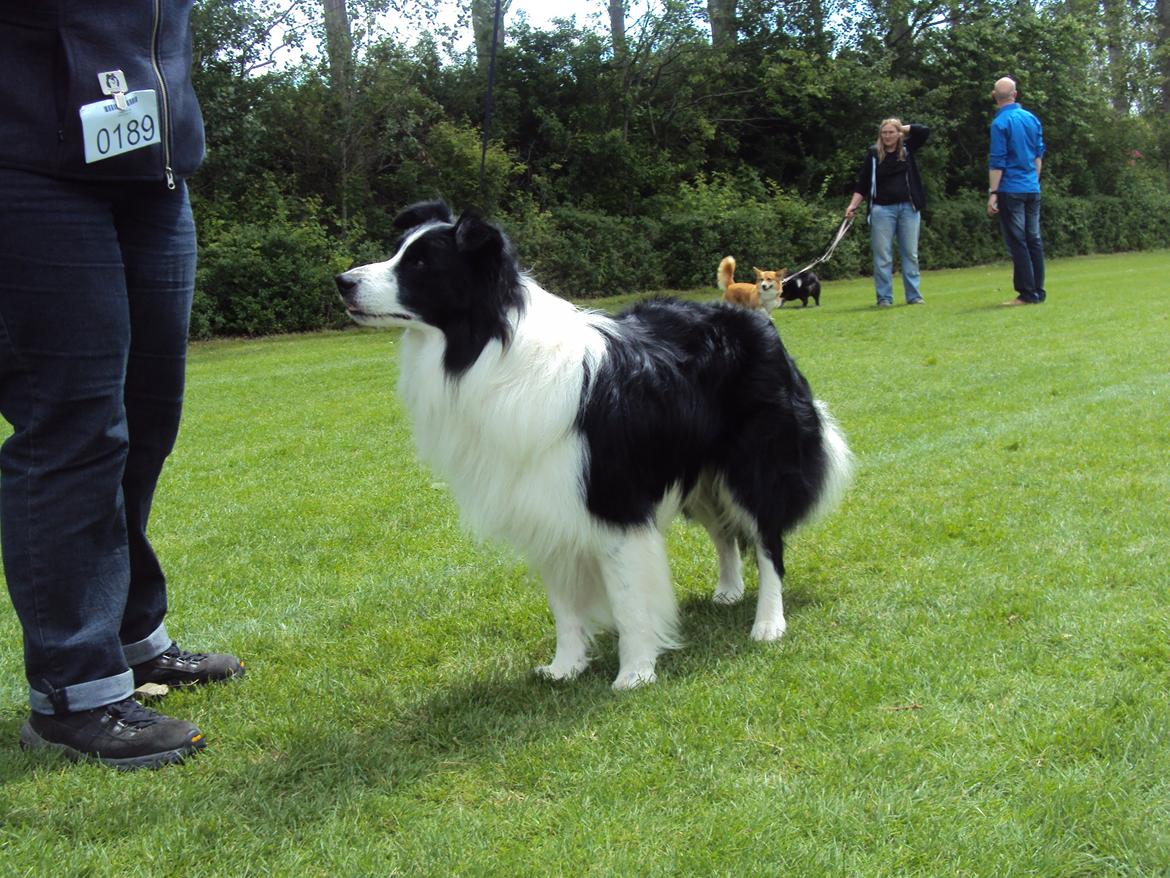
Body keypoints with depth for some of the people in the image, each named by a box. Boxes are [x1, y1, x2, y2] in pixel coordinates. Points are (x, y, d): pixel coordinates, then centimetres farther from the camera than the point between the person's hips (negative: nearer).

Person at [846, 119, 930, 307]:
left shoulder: (907, 149, 7)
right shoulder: (873, 154, 1)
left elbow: (924, 131, 3)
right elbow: (862, 184, 1)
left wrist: (903, 128, 4)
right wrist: (853, 205, -8)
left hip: (908, 208, 2)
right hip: (882, 209, -2)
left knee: (910, 254, 6)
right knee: (882, 256, -2)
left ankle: (914, 296, 11)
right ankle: (884, 298, 3)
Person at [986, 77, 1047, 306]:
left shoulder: (1000, 123, -11)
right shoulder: (1032, 119, 8)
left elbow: (997, 162, -13)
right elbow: (1039, 155, 14)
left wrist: (992, 193, -11)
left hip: (1011, 190, -6)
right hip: (1033, 189, 6)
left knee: (1017, 242, -3)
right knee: (1034, 240, 10)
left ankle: (1028, 293, -4)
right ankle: (1038, 292, 12)